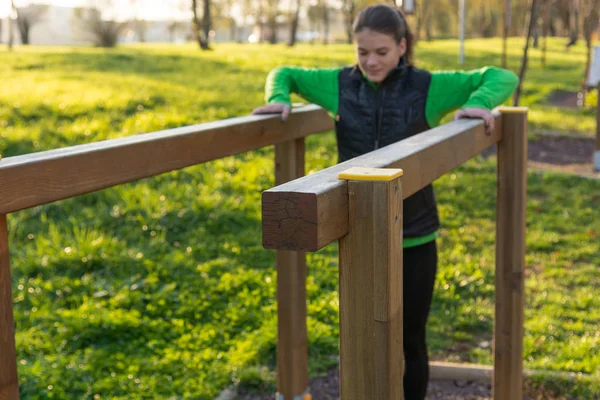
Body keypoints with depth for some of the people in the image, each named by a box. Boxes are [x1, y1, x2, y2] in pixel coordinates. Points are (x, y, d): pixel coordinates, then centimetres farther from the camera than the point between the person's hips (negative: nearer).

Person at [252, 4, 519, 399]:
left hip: (414, 237, -2)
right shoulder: (339, 84, -1)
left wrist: (478, 102, -22)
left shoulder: (427, 87, -7)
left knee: (410, 340, 12)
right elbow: (285, 73, 14)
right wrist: (279, 99, -6)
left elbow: (502, 77, -2)